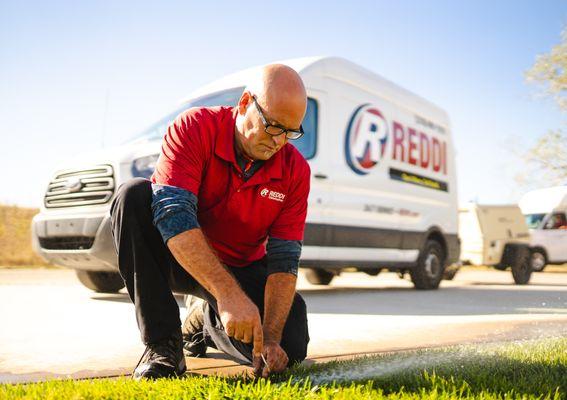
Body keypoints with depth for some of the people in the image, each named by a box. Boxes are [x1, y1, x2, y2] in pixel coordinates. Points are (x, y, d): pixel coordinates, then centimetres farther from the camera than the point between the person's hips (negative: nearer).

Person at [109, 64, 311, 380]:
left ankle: (205, 318, 18)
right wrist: (229, 294, -45)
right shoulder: (195, 128, -22)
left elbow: (284, 260, -16)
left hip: (241, 268, 3)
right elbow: (173, 213, -36)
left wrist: (271, 337, -28)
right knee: (135, 194, -30)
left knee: (289, 348, -17)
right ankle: (163, 344, -22)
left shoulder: (295, 170, -13)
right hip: (177, 257, -2)